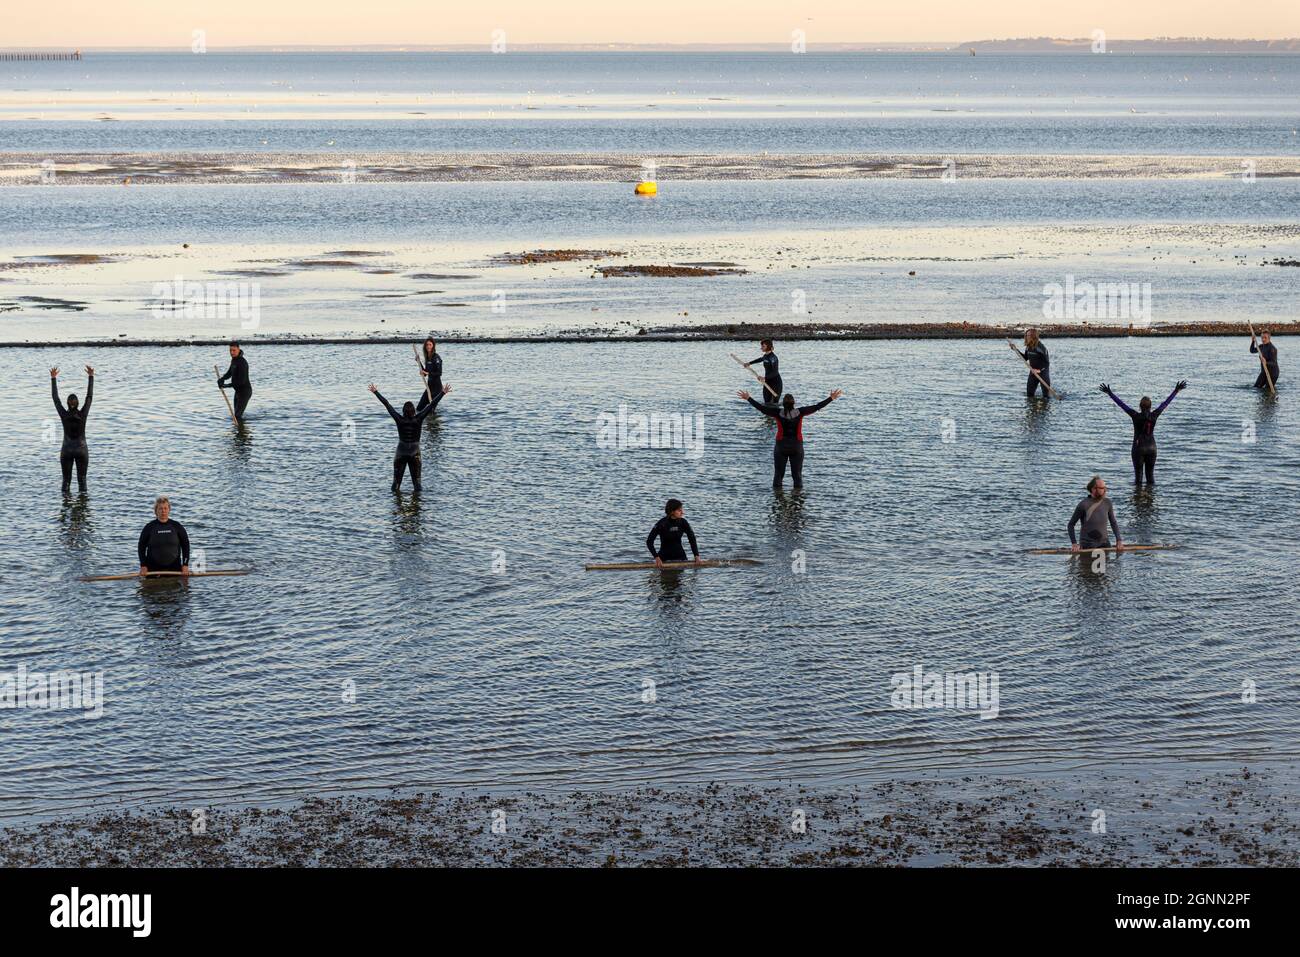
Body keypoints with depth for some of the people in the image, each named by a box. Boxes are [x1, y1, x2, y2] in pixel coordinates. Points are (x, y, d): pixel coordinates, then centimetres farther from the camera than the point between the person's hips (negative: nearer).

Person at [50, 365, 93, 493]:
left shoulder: (64, 415, -11)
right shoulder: (83, 415, -11)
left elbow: (55, 398, -4)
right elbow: (89, 396, -6)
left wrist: (53, 378, 1)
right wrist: (91, 377, -1)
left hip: (66, 451, 0)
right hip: (82, 451, 0)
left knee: (66, 480, 6)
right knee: (82, 480, 6)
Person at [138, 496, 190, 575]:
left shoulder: (177, 526, 4)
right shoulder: (149, 527, 2)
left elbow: (185, 546, 7)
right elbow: (141, 547, 5)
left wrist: (185, 565, -1)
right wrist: (143, 566, -3)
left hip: (174, 568, 1)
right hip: (153, 569, -1)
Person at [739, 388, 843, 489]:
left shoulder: (778, 413, -11)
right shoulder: (799, 412, -9)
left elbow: (761, 408, -7)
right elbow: (817, 407, -4)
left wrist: (748, 398, 2)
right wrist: (831, 398, 4)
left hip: (781, 446, -1)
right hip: (797, 446, 1)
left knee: (778, 474, 8)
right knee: (797, 474, 8)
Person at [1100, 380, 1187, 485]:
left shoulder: (1136, 416, -15)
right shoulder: (1154, 416, -7)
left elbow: (1121, 403, -13)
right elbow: (1166, 403, 3)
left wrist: (1109, 393, -11)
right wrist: (1176, 391, 12)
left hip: (1139, 447, -3)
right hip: (1151, 447, 3)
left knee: (1138, 475, 2)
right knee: (1150, 474, 10)